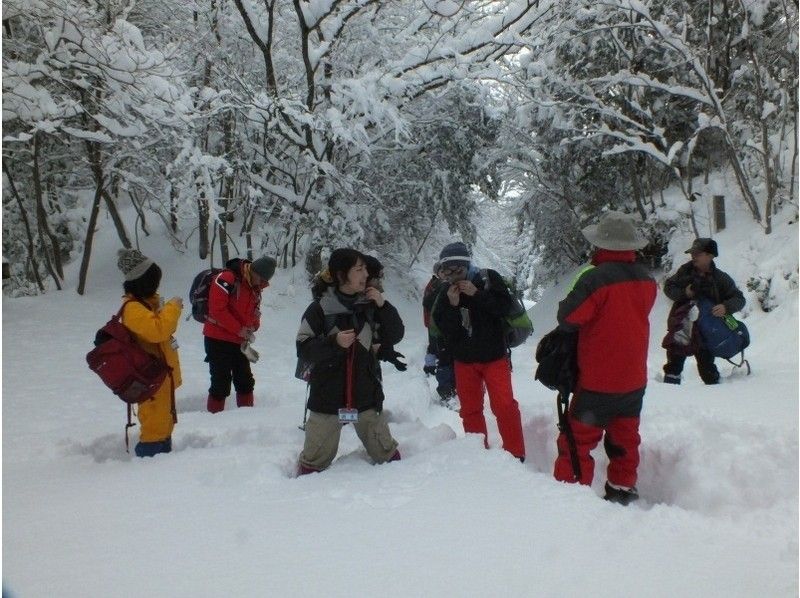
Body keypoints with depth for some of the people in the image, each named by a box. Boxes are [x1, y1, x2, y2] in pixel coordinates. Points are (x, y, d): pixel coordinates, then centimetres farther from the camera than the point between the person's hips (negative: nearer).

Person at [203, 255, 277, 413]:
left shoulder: (255, 288, 7)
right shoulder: (226, 279, -19)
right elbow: (217, 309, -24)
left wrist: (251, 329, -4)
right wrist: (239, 329, -21)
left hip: (239, 342, 8)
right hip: (218, 339, -8)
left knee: (245, 382, 15)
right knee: (222, 383, -6)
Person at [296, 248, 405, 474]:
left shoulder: (370, 304, 3)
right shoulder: (320, 309, -8)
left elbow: (395, 336, 5)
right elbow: (303, 349, -9)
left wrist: (383, 306, -8)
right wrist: (334, 342, -23)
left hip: (366, 394, 3)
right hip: (328, 396, -3)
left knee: (386, 454, 15)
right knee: (316, 459, 8)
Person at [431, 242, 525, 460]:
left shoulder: (489, 278, -7)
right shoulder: (445, 292, -1)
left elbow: (506, 306, -15)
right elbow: (442, 327, -5)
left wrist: (477, 293, -24)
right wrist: (453, 305, -21)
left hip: (494, 356, -3)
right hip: (464, 360, 3)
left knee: (504, 405, -10)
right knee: (470, 408, 10)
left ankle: (515, 453, 0)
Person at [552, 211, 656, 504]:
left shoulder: (595, 279, -23)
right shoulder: (646, 281, 0)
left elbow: (567, 318, -18)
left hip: (597, 382, -6)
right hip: (634, 381, 7)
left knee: (576, 441, 4)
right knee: (625, 439, 20)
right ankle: (623, 489, 31)